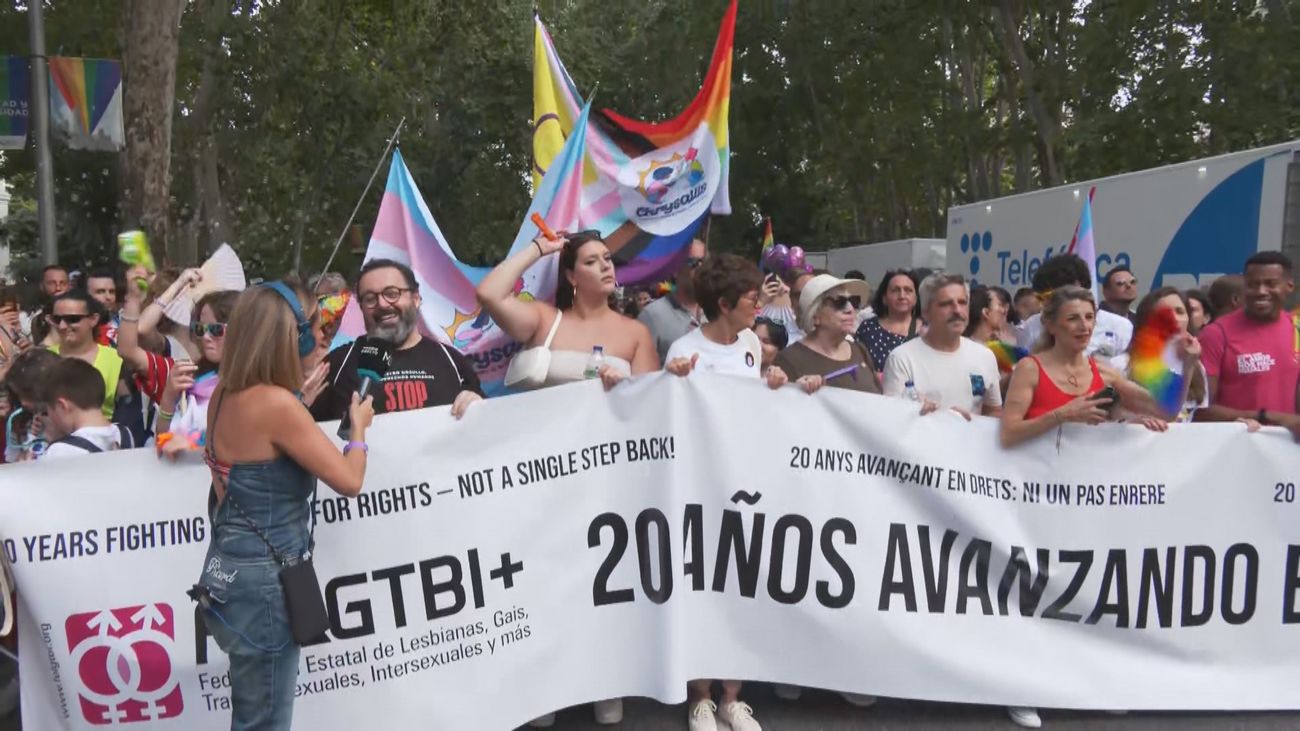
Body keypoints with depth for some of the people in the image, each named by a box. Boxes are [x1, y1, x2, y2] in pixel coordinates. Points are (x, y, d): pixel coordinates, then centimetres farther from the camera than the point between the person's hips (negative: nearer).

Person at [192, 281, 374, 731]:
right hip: (262, 579, -9)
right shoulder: (274, 402, -20)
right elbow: (348, 481, -16)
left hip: (233, 570, 9)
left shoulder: (226, 396, 5)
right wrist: (359, 427, 1)